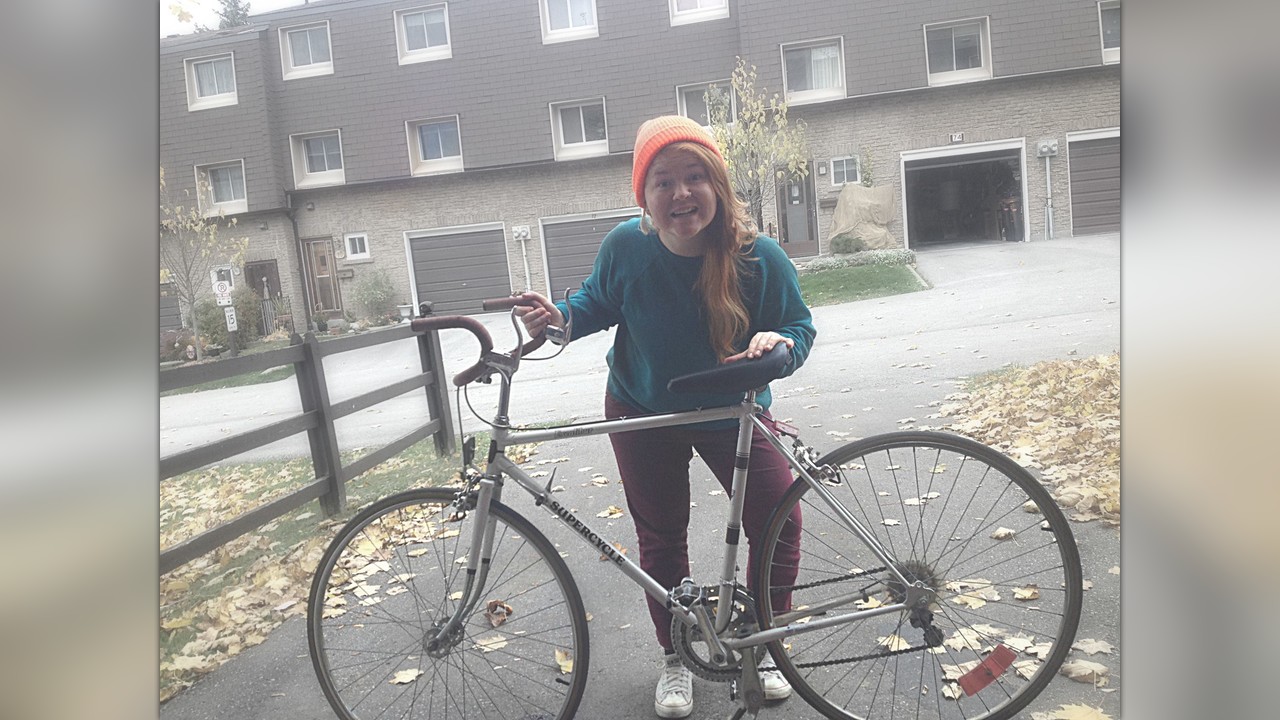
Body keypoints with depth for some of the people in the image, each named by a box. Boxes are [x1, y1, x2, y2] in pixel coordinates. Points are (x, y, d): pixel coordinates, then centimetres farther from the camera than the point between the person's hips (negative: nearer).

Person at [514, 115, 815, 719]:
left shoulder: (760, 256, -25)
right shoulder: (625, 247, -22)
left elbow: (799, 326, -12)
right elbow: (598, 301, -2)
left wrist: (778, 344, -36)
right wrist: (559, 318, -22)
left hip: (732, 414, 0)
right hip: (643, 415, 1)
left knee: (777, 523, -2)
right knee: (660, 537, 10)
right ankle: (675, 659, 34)